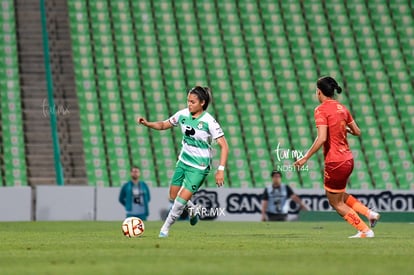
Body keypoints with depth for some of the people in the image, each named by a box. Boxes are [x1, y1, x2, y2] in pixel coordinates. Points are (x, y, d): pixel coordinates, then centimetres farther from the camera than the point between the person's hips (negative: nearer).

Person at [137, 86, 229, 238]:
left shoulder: (209, 121, -20)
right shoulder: (183, 114, -4)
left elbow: (224, 146, -18)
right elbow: (164, 125, 12)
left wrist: (220, 170, -24)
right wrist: (147, 123, -7)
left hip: (199, 167, -6)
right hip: (183, 161, 6)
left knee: (183, 198, -12)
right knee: (173, 196, 10)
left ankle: (165, 228, 6)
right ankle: (193, 209, 41)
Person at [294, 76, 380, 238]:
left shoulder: (321, 110, -14)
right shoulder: (342, 108, 8)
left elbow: (322, 138, -24)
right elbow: (357, 132, 13)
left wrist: (306, 158, -17)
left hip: (334, 162, -8)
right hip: (348, 159, 8)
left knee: (336, 203, 8)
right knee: (340, 196, 29)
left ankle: (365, 230, 5)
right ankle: (370, 213, 14)